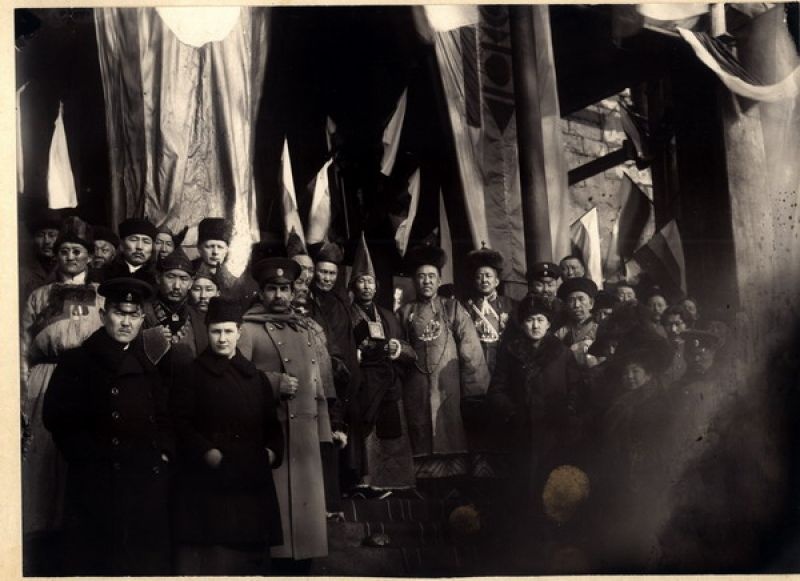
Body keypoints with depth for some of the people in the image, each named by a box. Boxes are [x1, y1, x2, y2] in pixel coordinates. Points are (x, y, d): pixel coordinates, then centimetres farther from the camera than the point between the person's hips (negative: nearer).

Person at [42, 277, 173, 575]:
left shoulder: (152, 361, 16)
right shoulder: (76, 361, 4)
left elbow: (168, 417, 19)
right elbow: (57, 418, -3)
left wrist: (164, 451, 3)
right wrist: (92, 457, -10)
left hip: (150, 485, 4)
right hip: (98, 486, -3)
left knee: (151, 563, 4)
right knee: (94, 563, -2)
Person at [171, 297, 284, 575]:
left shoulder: (256, 377, 16)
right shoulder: (193, 374, 3)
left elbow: (272, 424, 19)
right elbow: (181, 422, -3)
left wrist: (271, 451, 0)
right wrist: (207, 452, -15)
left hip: (252, 481, 4)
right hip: (208, 481, -4)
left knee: (250, 556, 5)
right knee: (208, 556, -8)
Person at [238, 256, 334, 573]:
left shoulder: (309, 329, 17)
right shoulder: (249, 328, -1)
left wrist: (324, 429, 12)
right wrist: (275, 382, -16)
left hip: (306, 431, 5)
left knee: (306, 501, 7)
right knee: (274, 500, -3)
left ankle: (302, 565, 16)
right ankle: (276, 564, 6)